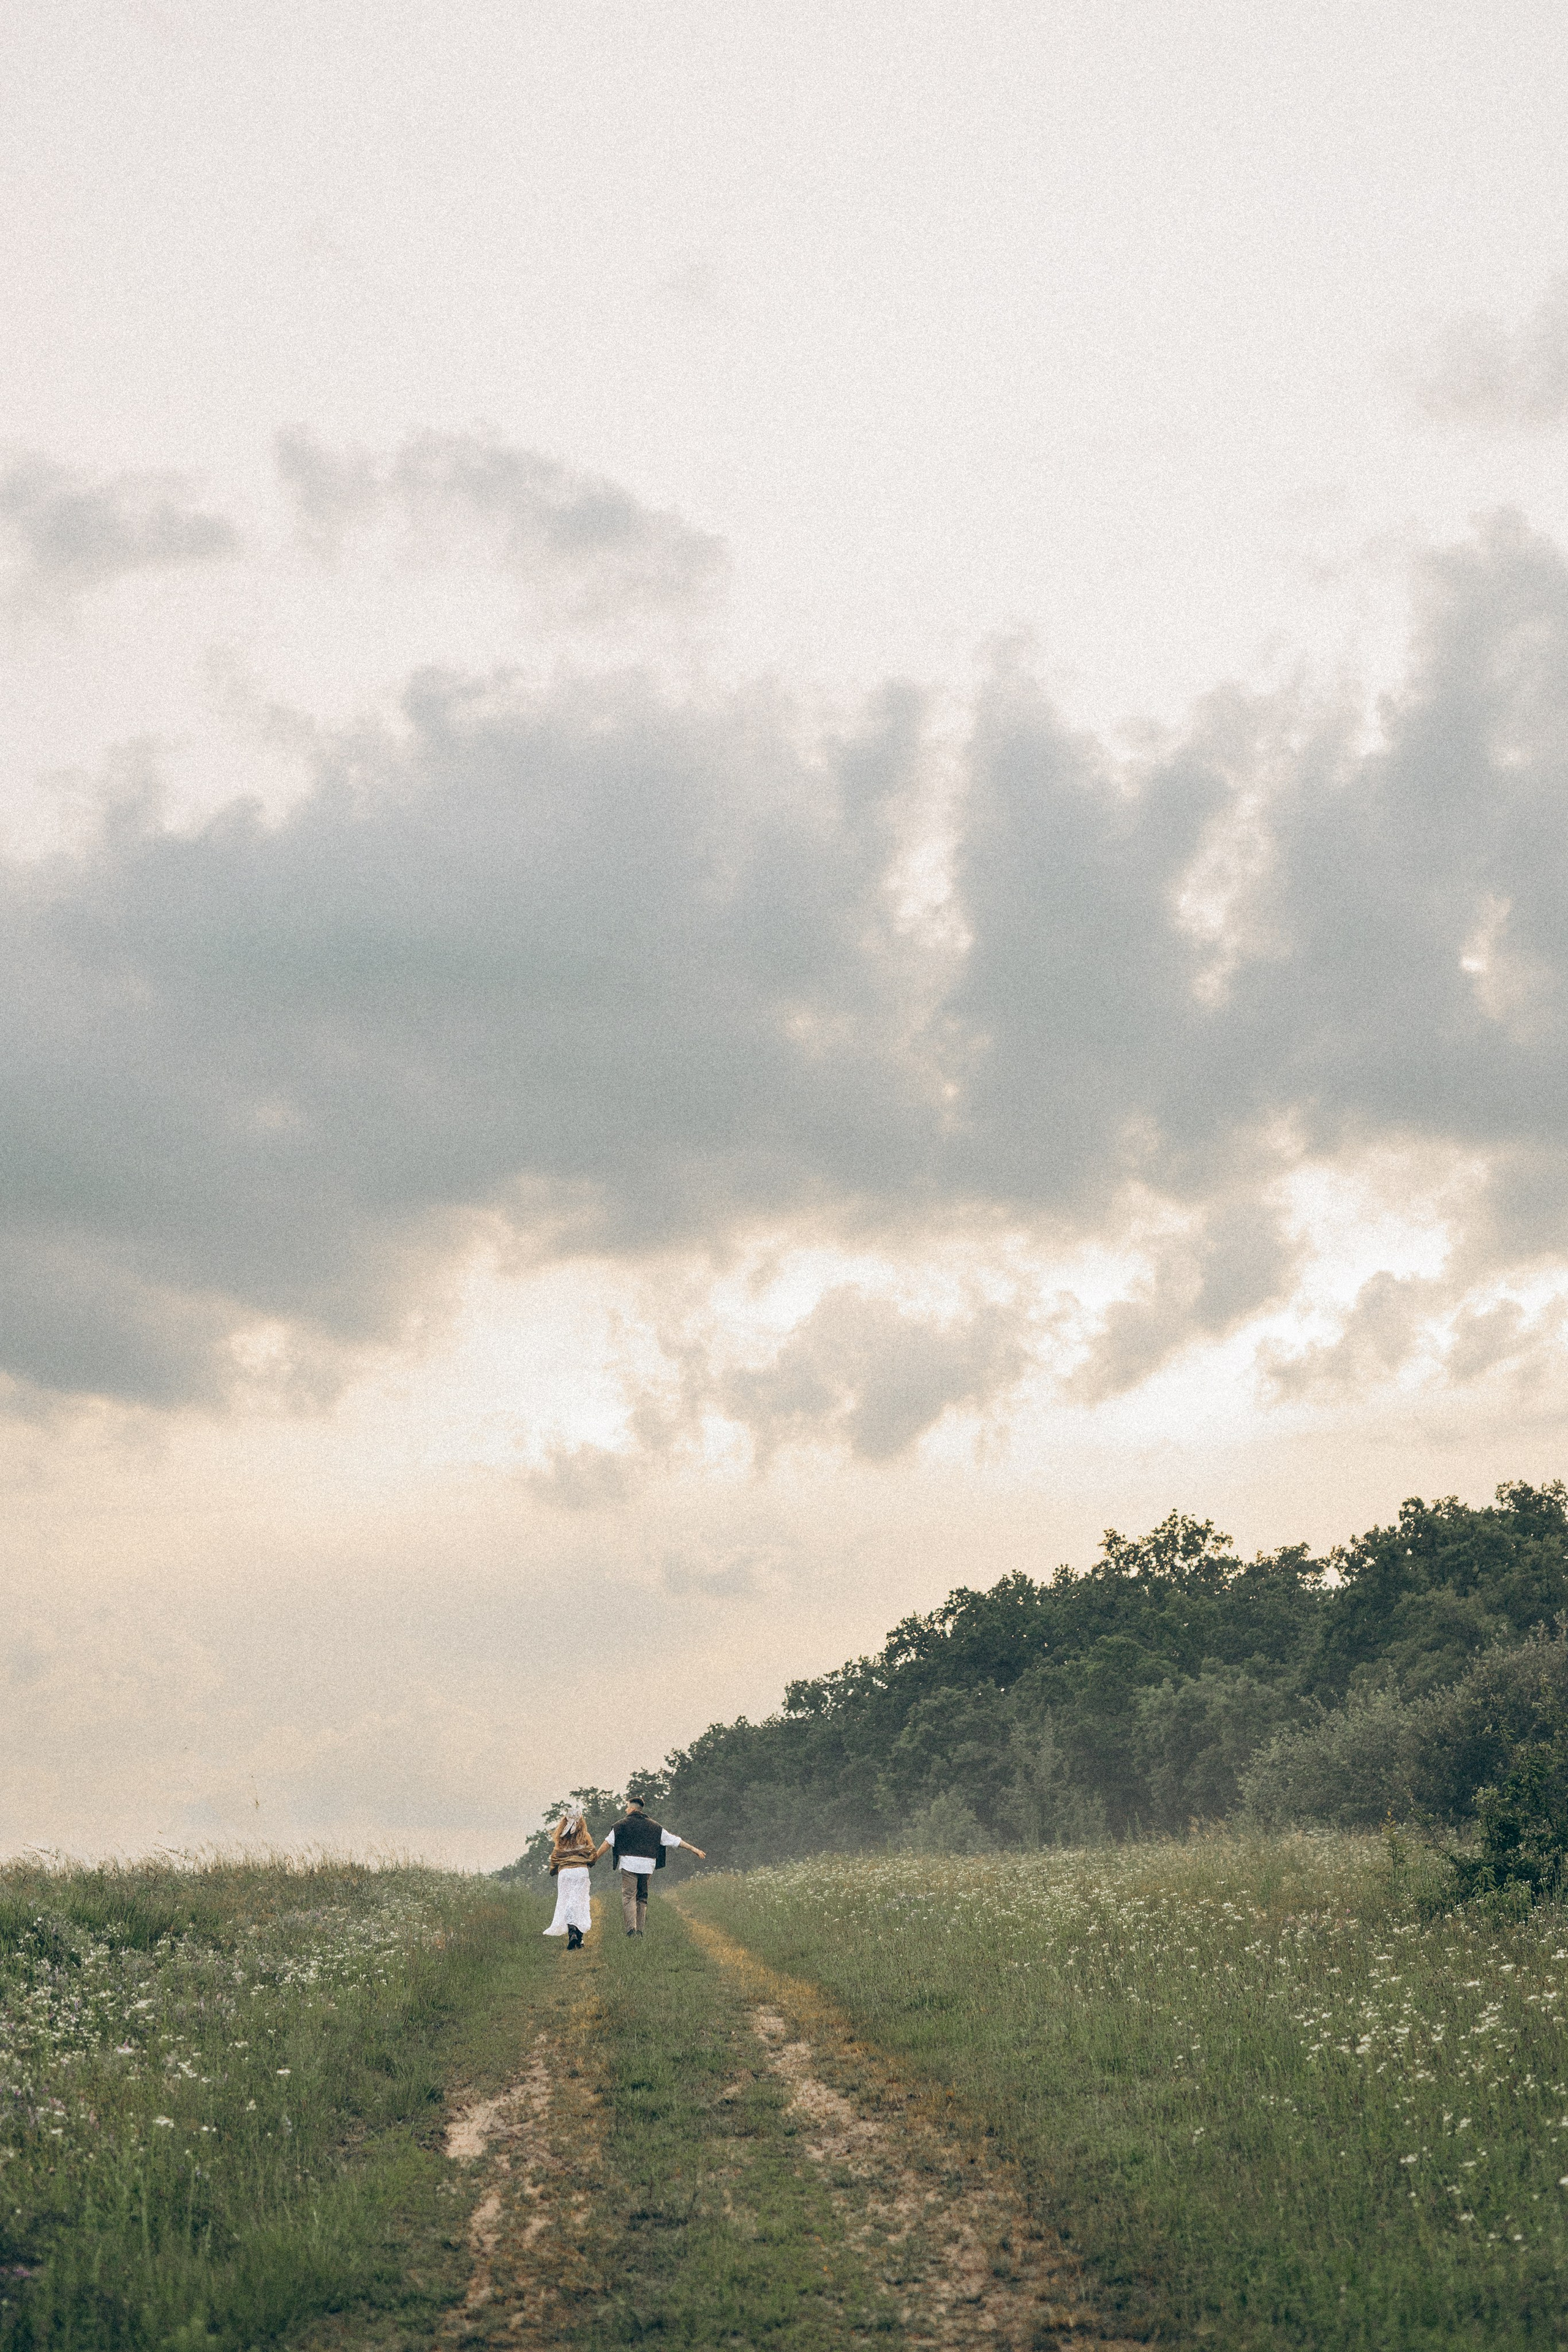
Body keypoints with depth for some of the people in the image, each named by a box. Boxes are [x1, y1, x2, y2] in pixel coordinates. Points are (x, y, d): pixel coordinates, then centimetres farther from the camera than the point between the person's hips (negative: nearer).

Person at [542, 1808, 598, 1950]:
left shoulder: (560, 1839, 5)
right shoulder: (585, 1836, 3)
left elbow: (555, 1856, 6)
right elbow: (593, 1854, 3)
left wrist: (553, 1871, 23)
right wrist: (589, 1863, 24)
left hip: (564, 1872, 0)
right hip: (581, 1871, 0)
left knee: (566, 1902, 1)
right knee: (580, 1902, 3)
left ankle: (572, 1932, -19)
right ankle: (579, 1938, -2)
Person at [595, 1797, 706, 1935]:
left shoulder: (623, 1824, 4)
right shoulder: (654, 1826, 15)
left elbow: (608, 1843, 3)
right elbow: (674, 1840, 15)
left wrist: (595, 1857, 12)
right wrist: (694, 1849, 20)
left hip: (629, 1865, -4)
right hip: (647, 1866, 4)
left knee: (628, 1896, -6)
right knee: (642, 1898, 14)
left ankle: (631, 1928, -23)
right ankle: (640, 1930, 10)